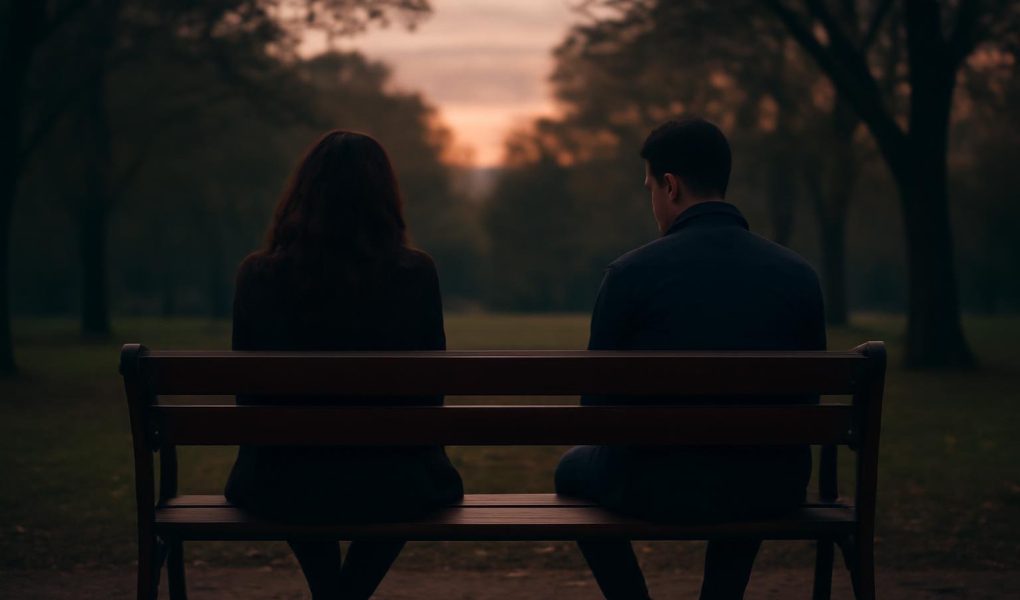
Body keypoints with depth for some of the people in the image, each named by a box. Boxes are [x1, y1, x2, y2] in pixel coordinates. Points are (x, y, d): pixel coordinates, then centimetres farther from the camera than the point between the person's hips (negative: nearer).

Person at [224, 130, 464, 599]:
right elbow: (431, 389, 0)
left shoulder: (258, 275, -7)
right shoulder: (415, 273, -9)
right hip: (392, 489, -1)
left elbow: (249, 392, 2)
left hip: (283, 490, 1)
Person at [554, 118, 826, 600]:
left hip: (658, 489, -3)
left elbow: (597, 404, -1)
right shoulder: (799, 275, -1)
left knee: (573, 469, 30)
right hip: (774, 492, 3)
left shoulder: (631, 273, -11)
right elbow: (807, 399, 8)